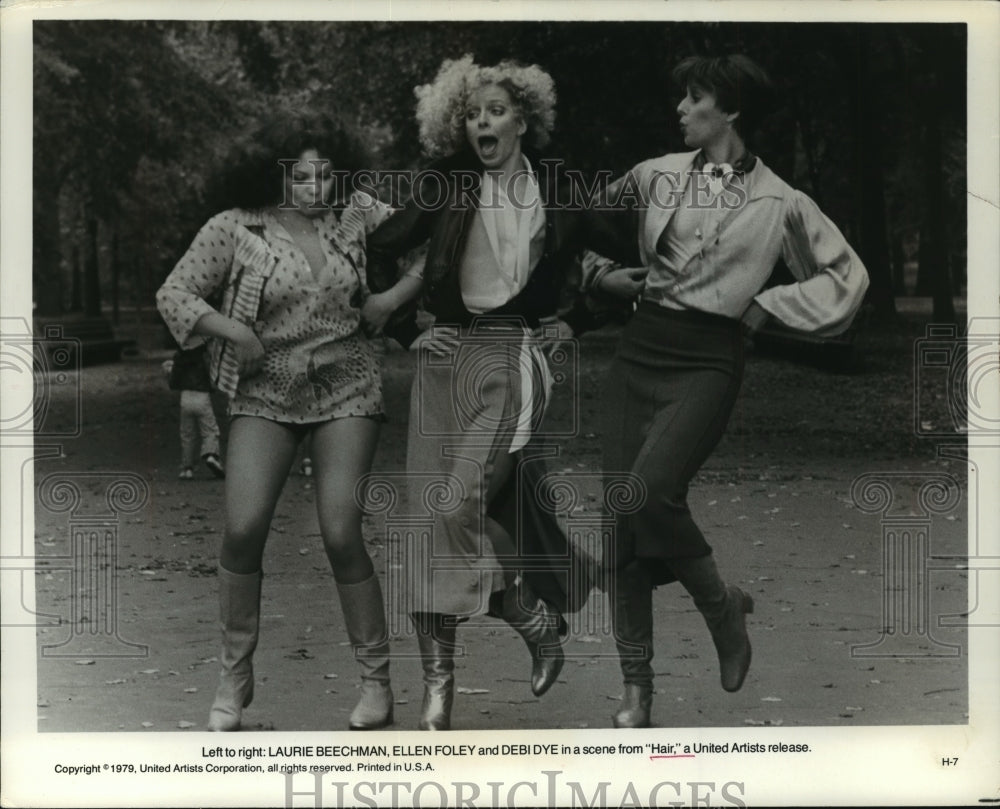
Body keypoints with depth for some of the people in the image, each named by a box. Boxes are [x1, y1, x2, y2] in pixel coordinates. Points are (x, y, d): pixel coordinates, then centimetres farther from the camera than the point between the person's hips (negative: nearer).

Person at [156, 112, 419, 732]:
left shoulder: (354, 214, 1)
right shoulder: (235, 229, -3)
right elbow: (174, 293, 0)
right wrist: (234, 331, -14)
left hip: (347, 386, 0)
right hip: (266, 392, 0)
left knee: (342, 535, -8)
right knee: (243, 530, -13)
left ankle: (377, 680, 5)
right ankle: (235, 676, 6)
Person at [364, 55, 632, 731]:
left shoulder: (557, 197, 5)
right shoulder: (446, 189, 6)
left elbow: (617, 261, 18)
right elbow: (380, 251, 12)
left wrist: (573, 321, 12)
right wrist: (402, 326, 7)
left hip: (513, 358, -3)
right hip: (445, 358, 3)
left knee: (459, 509, -18)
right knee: (430, 519, -2)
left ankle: (538, 621, 5)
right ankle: (436, 683, 2)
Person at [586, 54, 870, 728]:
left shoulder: (778, 202, -1)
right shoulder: (657, 175, 8)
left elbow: (847, 275, 8)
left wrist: (767, 306, 0)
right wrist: (599, 272, 9)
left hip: (708, 361, -4)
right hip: (640, 349, 4)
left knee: (650, 491, -26)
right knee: (620, 515, -2)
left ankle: (724, 606, 1)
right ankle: (637, 685, 6)